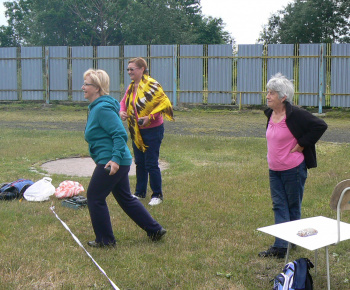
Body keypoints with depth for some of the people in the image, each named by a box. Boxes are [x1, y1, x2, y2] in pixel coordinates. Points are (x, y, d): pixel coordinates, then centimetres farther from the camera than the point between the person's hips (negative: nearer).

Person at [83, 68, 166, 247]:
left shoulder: (103, 108, -17)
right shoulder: (96, 107, 15)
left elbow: (120, 134, -23)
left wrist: (115, 159, -28)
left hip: (110, 162, -11)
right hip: (119, 161, 11)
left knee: (94, 197, 1)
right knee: (125, 198, 18)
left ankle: (105, 240, 13)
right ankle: (155, 230, 24)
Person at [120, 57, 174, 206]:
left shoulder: (151, 85, -16)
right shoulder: (132, 87, 8)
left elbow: (164, 103, -18)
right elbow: (124, 101, 20)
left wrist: (150, 117, -24)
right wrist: (122, 111, -3)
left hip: (152, 131, -7)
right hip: (136, 131, 8)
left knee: (151, 164, -2)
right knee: (139, 163, 15)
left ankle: (157, 195, 13)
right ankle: (140, 192, 28)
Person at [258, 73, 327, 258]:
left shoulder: (295, 115, -17)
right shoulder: (270, 114, 5)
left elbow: (320, 126, -17)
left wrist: (301, 145, -15)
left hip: (293, 169, -7)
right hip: (274, 170, 7)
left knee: (293, 206, 9)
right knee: (279, 206, 6)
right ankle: (280, 246, 11)